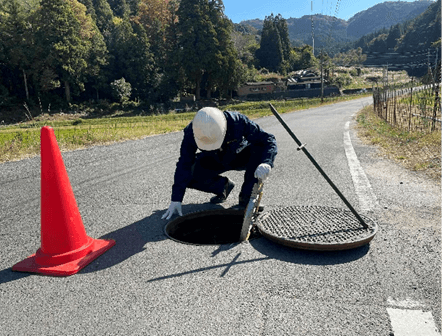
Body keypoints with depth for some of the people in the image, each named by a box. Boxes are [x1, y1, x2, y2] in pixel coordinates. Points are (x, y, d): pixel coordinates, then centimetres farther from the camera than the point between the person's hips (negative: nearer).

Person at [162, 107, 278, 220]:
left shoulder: (238, 121, -35)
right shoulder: (191, 132, -29)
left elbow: (269, 139, -32)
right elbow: (184, 165, -24)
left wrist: (266, 163, -53)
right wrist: (176, 199, -25)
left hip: (240, 157, -2)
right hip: (216, 161, 2)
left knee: (258, 148, -34)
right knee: (188, 175, -22)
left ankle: (246, 198, -18)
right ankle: (223, 185, 6)